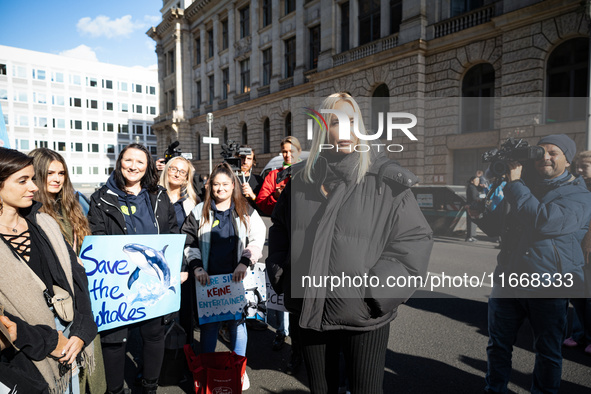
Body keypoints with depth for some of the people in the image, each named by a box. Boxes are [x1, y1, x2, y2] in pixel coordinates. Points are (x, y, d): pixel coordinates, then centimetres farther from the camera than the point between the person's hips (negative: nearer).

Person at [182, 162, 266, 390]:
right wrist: (196, 267, -8)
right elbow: (188, 242, 4)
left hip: (236, 278, 0)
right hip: (208, 278, 0)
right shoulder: (200, 212, 5)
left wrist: (244, 263, -14)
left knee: (237, 322, 10)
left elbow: (257, 240, -1)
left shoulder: (246, 212, 3)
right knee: (209, 324, 9)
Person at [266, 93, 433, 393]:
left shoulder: (385, 181, -9)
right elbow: (280, 227, 16)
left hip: (363, 318, -3)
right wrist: (283, 277, 7)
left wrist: (376, 291, -14)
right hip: (310, 311, 4)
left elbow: (416, 238, -9)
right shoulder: (303, 180, 2)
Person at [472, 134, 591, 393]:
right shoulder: (523, 187, 11)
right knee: (498, 344, 14)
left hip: (549, 288, -4)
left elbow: (544, 222, -26)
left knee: (548, 352, 13)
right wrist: (480, 214, -6)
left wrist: (515, 184, -21)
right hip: (507, 281, 5)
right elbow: (497, 227, 15)